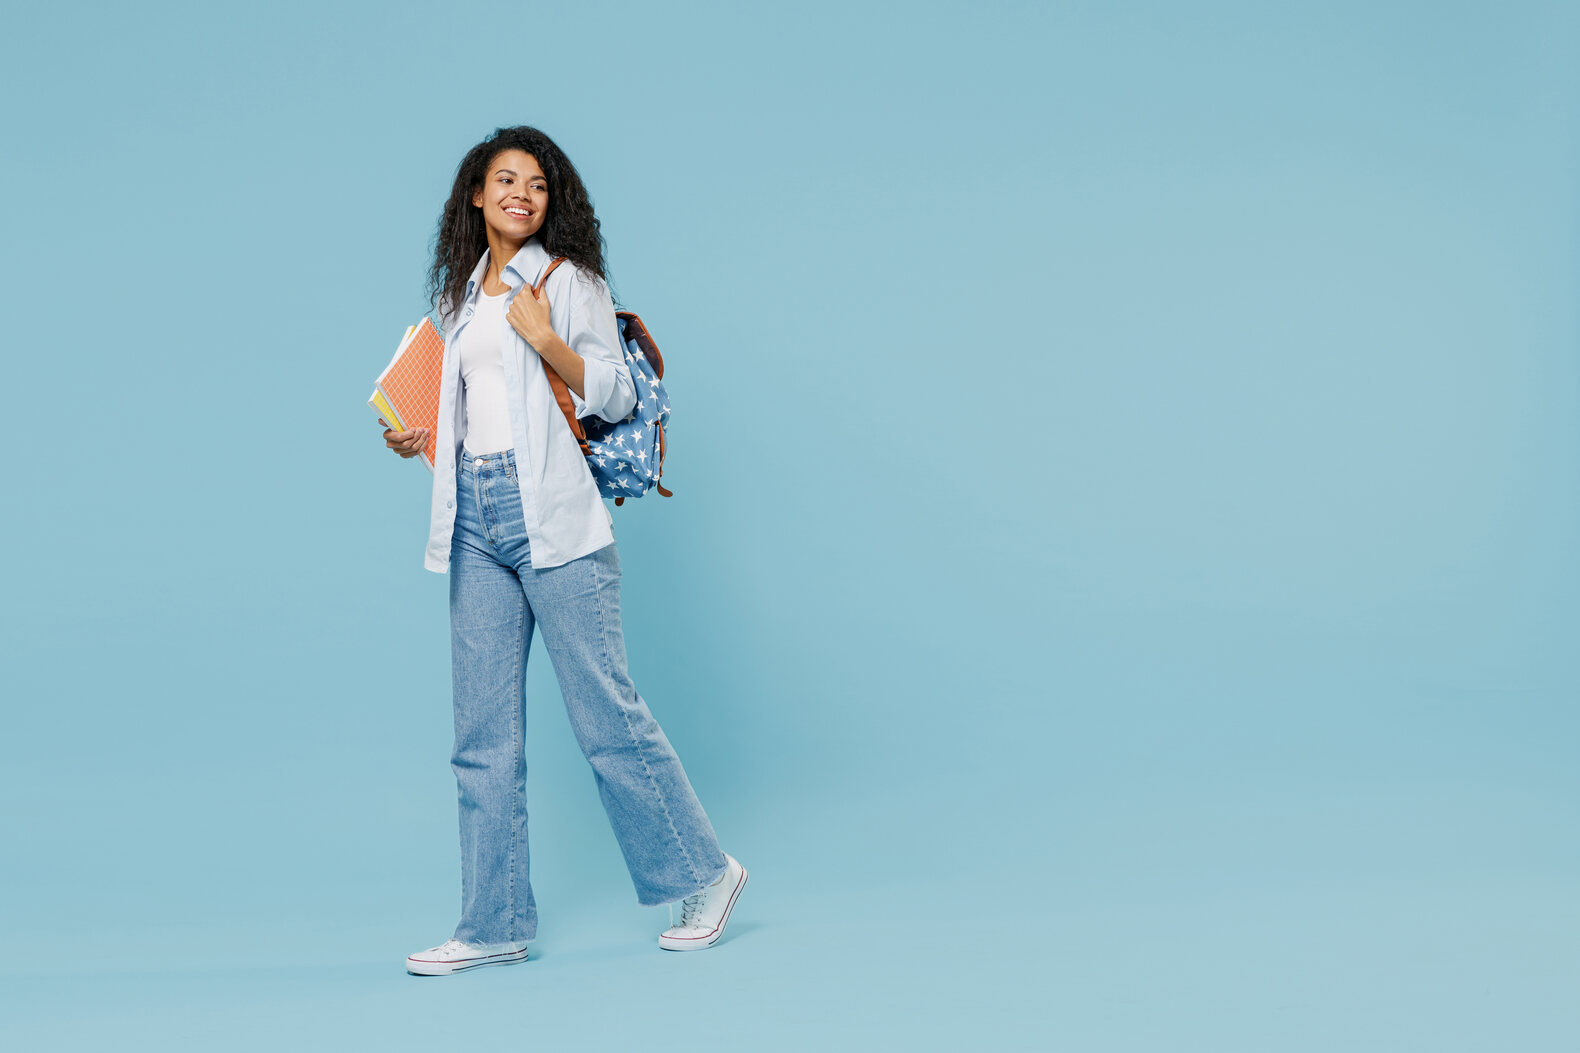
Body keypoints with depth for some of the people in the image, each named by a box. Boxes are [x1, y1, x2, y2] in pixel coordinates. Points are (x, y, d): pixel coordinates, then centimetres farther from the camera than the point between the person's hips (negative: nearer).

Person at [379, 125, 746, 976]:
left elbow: (614, 396, -4)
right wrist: (426, 437, 13)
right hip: (476, 516, 6)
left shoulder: (568, 279, 1)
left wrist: (549, 340, -16)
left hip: (552, 514, -6)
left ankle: (702, 874, 12)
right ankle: (495, 923, 10)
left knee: (604, 709, -4)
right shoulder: (463, 291, 19)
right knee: (483, 730, 4)